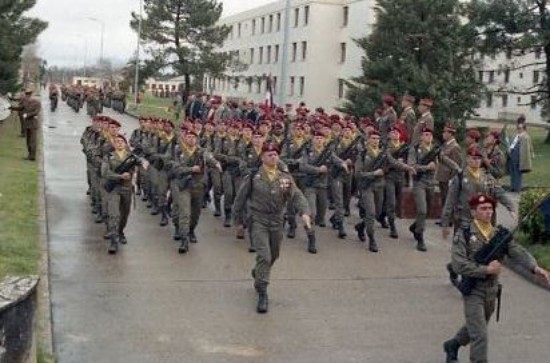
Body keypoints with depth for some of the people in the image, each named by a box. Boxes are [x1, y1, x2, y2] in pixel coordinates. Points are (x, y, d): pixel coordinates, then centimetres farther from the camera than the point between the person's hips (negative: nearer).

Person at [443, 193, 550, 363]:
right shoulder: (463, 235, -14)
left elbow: (518, 252, -9)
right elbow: (458, 265, -22)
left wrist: (535, 267, -25)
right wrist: (487, 269, -22)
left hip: (492, 292, 6)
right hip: (473, 292, -6)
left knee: (474, 329, 24)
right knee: (479, 336, -10)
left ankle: (452, 345, 50)